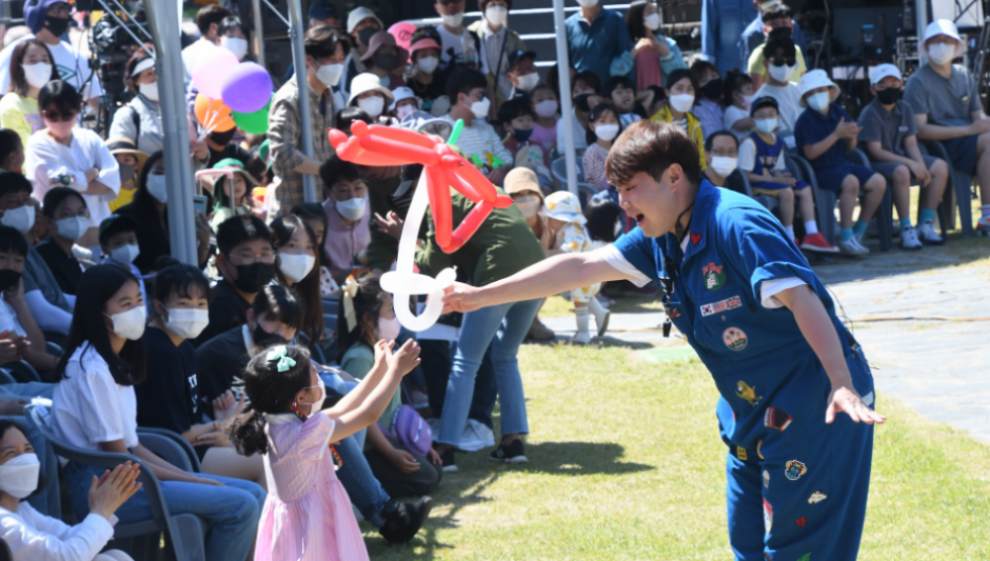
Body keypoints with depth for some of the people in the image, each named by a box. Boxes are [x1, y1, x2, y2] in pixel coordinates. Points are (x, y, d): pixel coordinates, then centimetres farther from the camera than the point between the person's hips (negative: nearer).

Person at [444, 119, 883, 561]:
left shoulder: (736, 224, -22)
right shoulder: (659, 238, 5)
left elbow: (800, 297, -30)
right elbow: (579, 267, 12)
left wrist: (841, 383, -41)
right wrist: (479, 297, 13)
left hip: (814, 409, -9)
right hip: (752, 415, 9)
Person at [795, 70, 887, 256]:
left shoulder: (838, 112, 10)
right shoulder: (805, 121, -9)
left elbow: (850, 147, 17)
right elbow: (811, 153, -20)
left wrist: (852, 137, -8)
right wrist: (837, 135, -20)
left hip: (842, 164, 7)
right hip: (820, 170, -7)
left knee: (878, 182, -11)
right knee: (851, 182, -34)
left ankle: (858, 232, 1)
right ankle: (846, 238, -29)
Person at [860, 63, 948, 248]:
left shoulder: (904, 108, 7)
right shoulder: (870, 114, -13)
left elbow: (911, 143, 5)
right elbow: (875, 151, -19)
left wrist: (921, 164, -15)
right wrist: (910, 163, -24)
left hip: (901, 158, 7)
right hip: (877, 163, -7)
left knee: (940, 167, -10)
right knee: (901, 171, -38)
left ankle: (926, 225, -6)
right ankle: (906, 230, -29)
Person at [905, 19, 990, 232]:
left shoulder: (964, 76, 18)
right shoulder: (918, 82, -2)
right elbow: (920, 130, -12)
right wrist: (969, 129, -17)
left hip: (969, 142, 6)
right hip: (940, 146, -6)